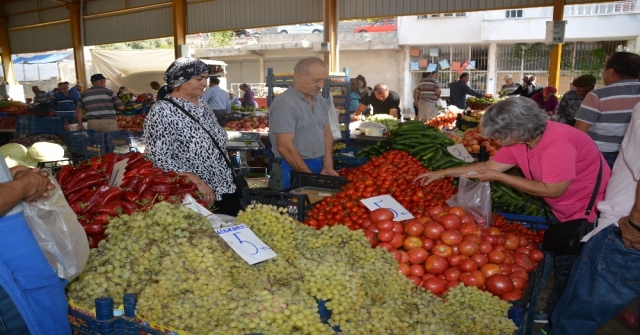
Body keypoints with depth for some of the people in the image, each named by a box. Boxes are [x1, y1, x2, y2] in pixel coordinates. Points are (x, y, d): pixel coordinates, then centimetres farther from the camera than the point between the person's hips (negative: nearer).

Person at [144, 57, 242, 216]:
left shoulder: (202, 102, 7)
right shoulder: (163, 111, -16)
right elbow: (159, 158, -21)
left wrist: (227, 177, 15)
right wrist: (198, 182, -24)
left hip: (225, 187, 8)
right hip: (197, 198, -7)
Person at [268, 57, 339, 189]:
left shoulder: (321, 101, 9)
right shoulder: (284, 103, -16)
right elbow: (285, 147, -19)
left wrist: (328, 167, 3)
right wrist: (310, 177, -16)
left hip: (318, 167, 7)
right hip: (294, 170, -7)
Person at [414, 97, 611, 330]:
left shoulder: (558, 142, -34)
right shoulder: (519, 141, -8)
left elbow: (552, 190, -32)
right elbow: (491, 165, 1)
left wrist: (498, 177, -27)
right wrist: (442, 173, -2)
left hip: (589, 214, -8)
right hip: (562, 211, 8)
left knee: (568, 271, 3)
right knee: (554, 261, 18)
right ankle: (551, 315, 36)